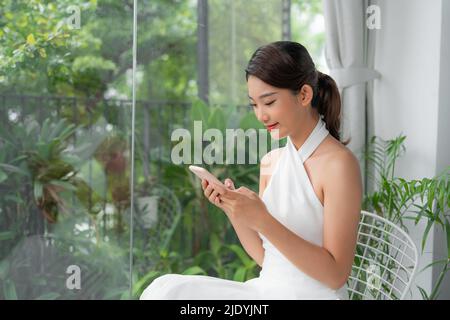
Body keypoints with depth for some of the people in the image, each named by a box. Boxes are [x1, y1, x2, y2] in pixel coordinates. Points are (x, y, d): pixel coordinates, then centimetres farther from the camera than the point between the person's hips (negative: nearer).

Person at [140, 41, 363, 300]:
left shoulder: (339, 163, -12)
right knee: (168, 288, -15)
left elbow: (336, 274, -14)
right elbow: (265, 257, 13)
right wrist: (233, 209, -4)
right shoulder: (270, 162, 10)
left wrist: (263, 221, -22)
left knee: (170, 292, -20)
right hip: (267, 290, 6)